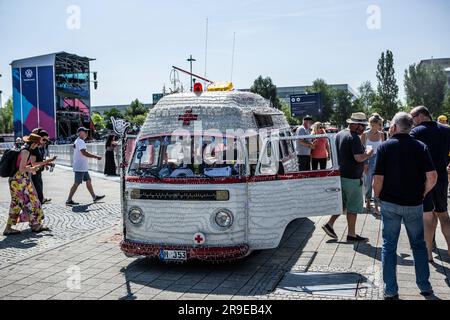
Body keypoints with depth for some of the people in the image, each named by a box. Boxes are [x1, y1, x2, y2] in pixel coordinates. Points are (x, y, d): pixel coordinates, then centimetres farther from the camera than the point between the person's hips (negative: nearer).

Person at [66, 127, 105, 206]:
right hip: (80, 167, -11)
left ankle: (94, 197, 21)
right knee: (77, 183, -6)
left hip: (83, 167, 11)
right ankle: (69, 200, 0)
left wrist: (94, 156, 16)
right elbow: (84, 153, -28)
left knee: (88, 181, 14)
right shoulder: (80, 142, -17)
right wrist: (96, 156, -24)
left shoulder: (79, 141, 17)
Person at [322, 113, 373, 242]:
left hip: (340, 174, 9)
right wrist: (368, 154, -5)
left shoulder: (339, 134, 10)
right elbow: (359, 158, -25)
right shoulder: (354, 137, -19)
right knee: (353, 207, 3)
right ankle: (351, 234, 11)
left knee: (342, 203, 21)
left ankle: (329, 224, 18)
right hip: (352, 177, -8)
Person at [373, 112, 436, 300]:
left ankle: (390, 290, 10)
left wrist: (377, 196, 4)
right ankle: (425, 286, 25)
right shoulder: (420, 147, -3)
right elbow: (432, 176, -10)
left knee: (389, 246, 7)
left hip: (390, 203, -1)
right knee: (418, 244, 17)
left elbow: (378, 179, -13)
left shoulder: (385, 147, -7)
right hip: (414, 204, 2)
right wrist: (423, 193, 6)